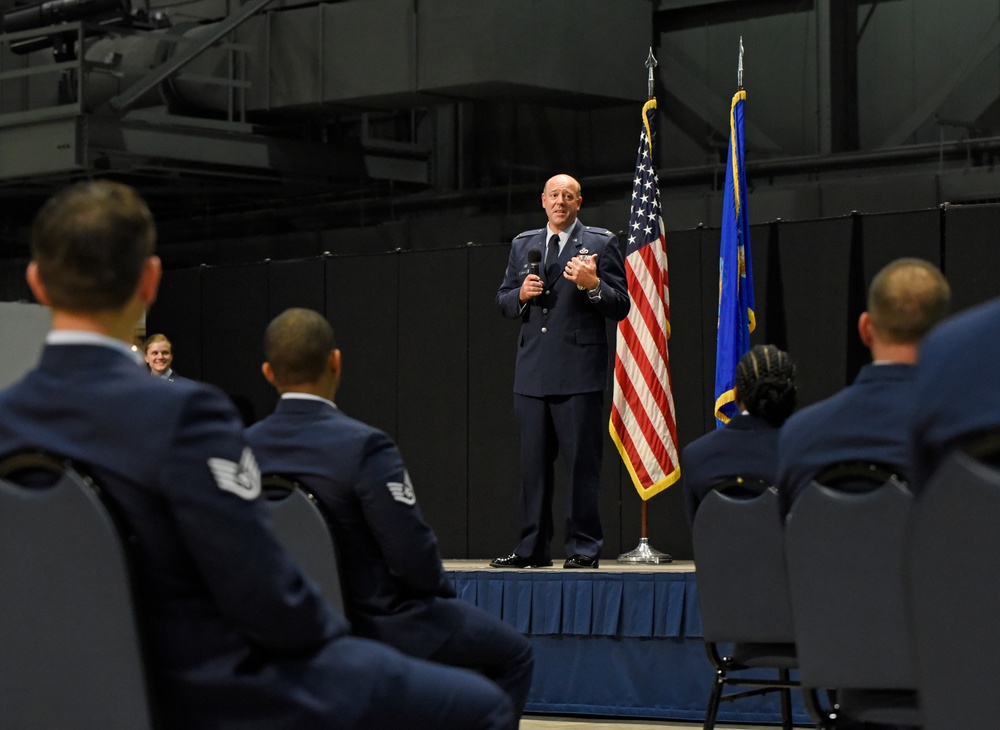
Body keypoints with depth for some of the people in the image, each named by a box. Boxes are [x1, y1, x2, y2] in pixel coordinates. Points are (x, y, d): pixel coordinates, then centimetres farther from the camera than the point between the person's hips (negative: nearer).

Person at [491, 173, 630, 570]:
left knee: (582, 463, -5)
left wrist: (592, 285, -19)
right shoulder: (522, 245, 18)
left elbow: (621, 306, -1)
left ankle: (583, 548, -2)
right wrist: (521, 294, -2)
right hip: (532, 371, 5)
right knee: (533, 463, 7)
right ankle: (533, 548, 12)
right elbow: (503, 302, 19)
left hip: (578, 371, -5)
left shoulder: (601, 243, 3)